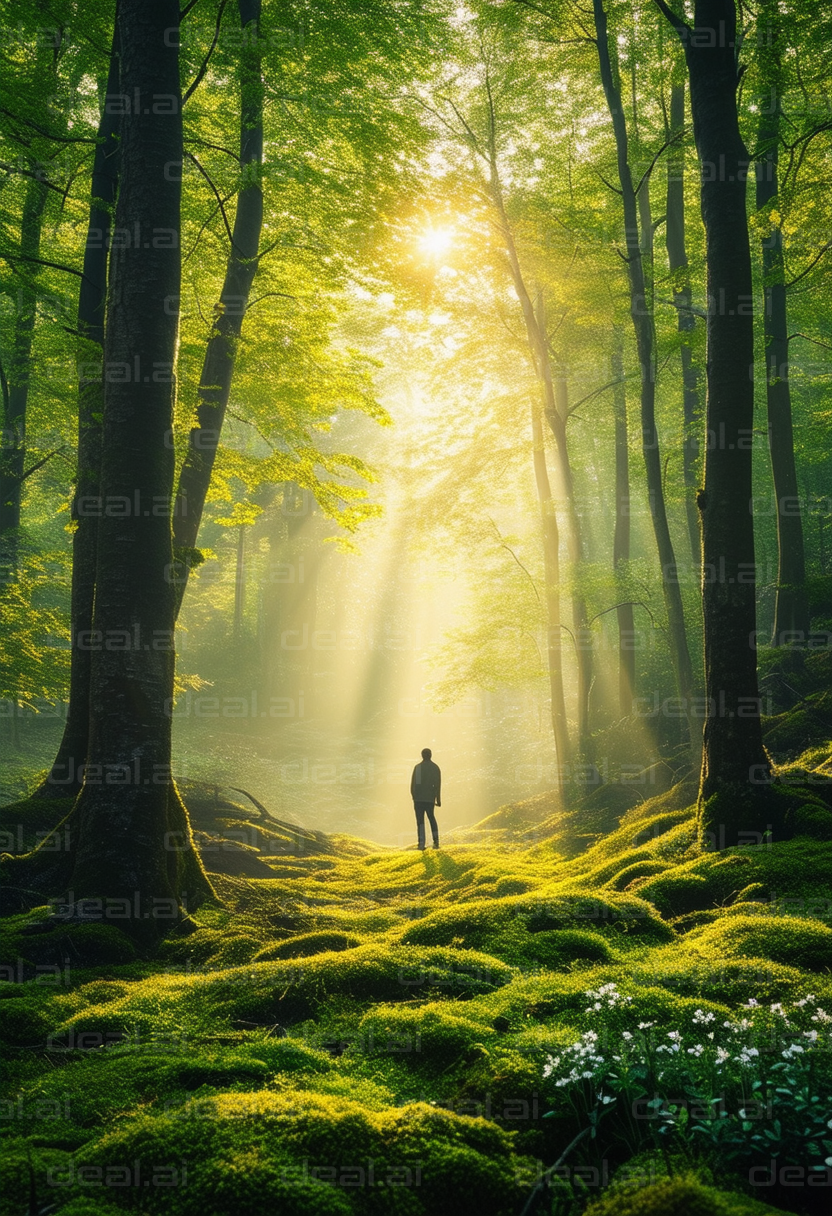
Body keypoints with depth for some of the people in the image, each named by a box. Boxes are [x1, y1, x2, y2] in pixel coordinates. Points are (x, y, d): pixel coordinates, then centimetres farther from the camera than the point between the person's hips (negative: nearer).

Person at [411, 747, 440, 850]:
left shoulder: (417, 767, 4)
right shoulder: (435, 767, 3)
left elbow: (412, 783, 1)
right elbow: (437, 784, -3)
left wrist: (413, 797, 9)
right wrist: (438, 799, 1)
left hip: (418, 798, 0)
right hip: (430, 798, 0)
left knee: (420, 820, 1)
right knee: (431, 818, 17)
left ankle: (421, 843, -8)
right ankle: (436, 840, 10)